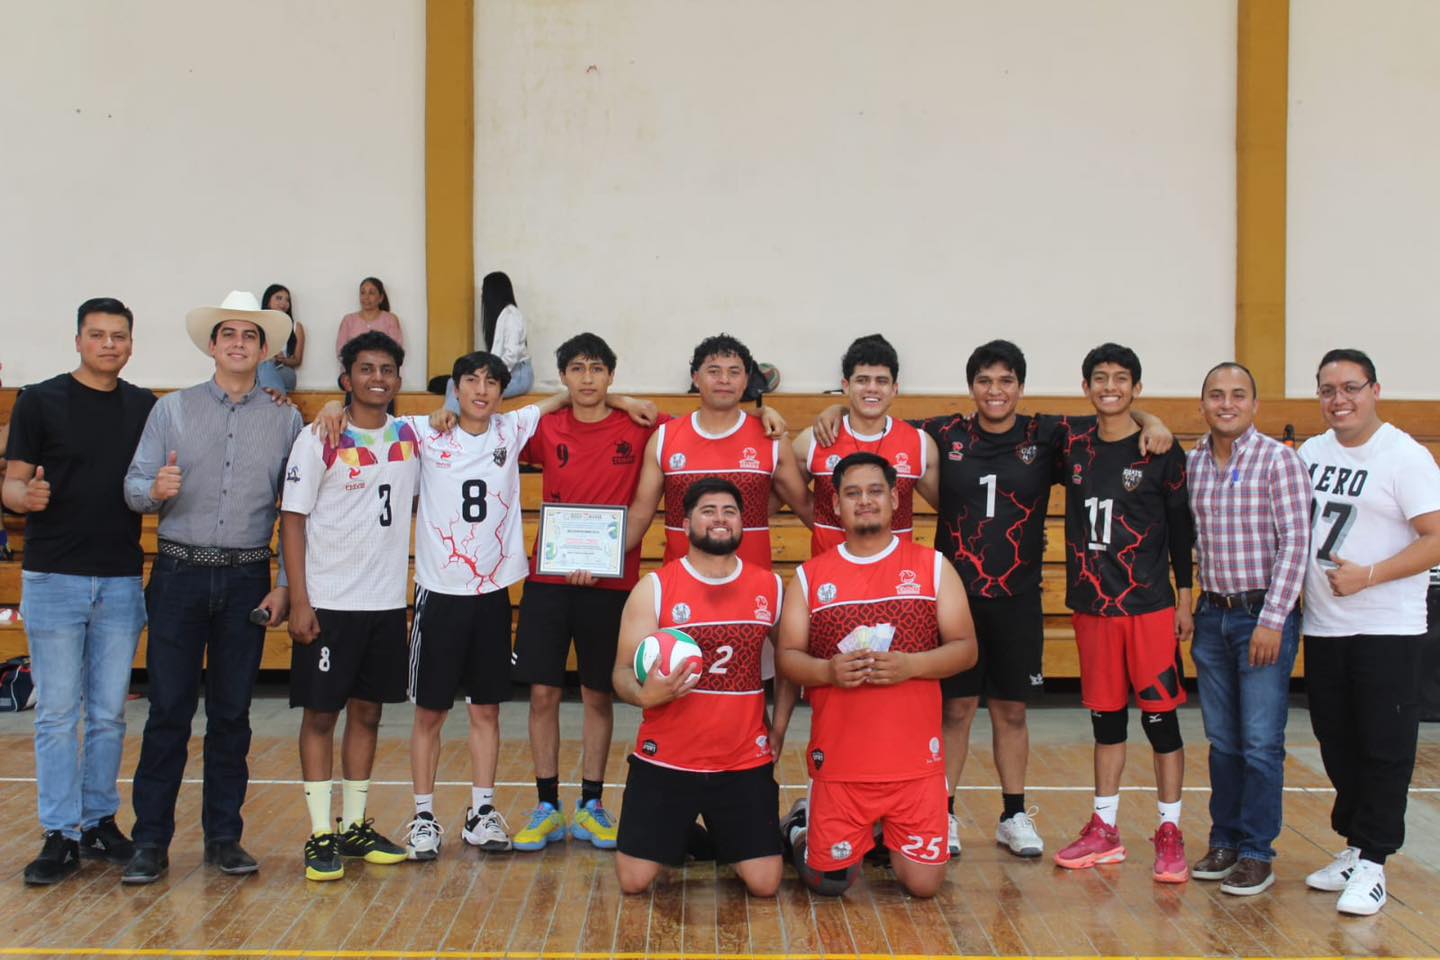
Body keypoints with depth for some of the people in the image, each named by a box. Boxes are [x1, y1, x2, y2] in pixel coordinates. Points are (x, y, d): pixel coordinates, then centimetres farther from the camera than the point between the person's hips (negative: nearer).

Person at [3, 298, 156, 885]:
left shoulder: (147, 408, 8)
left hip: (121, 580, 3)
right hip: (54, 578, -3)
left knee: (109, 713, 9)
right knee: (58, 714, 1)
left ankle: (100, 822, 21)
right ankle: (61, 835, 8)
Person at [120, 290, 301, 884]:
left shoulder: (286, 421, 6)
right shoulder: (171, 410, 6)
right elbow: (134, 485, -1)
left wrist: (285, 585, -1)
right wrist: (155, 491, -24)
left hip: (247, 579, 1)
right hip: (179, 574, -1)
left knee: (232, 714, 7)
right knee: (168, 711, 0)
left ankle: (224, 837, 17)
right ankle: (151, 841, 8)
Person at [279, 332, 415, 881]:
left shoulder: (409, 437, 7)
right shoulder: (319, 441, -6)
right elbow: (293, 520, -7)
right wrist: (299, 602, -13)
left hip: (388, 603, 5)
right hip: (329, 603, -4)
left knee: (367, 712, 11)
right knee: (320, 713, 1)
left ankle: (355, 825, 22)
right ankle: (320, 835, 8)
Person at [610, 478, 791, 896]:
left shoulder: (769, 587, 3)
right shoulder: (654, 588, -5)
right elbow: (623, 673, -6)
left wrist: (779, 726, 6)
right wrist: (645, 694, -28)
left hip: (746, 763, 2)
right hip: (665, 762, -1)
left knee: (764, 885, -2)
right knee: (634, 882, -2)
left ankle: (719, 839, 32)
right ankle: (681, 837, 31)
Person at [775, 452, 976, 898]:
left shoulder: (933, 567, 4)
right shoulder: (810, 576, 5)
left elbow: (965, 648, 1)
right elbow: (786, 657, 3)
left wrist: (911, 665, -17)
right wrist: (827, 670, -18)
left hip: (915, 761, 0)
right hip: (838, 760, 0)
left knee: (923, 883, 0)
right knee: (829, 881, 4)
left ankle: (890, 839, 33)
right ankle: (803, 825, 35)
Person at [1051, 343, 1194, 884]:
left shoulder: (1160, 452, -4)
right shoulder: (1073, 444, 4)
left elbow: (1181, 528, 0)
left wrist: (1185, 597, -1)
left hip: (1149, 607, -3)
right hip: (1092, 605, 4)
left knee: (1160, 716, 0)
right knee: (1105, 717, 12)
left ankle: (1170, 834, 11)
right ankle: (1105, 831, 22)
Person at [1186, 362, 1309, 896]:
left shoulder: (1278, 460, -8)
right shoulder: (1190, 464, 7)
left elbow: (1295, 543, -12)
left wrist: (1273, 619, -16)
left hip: (1264, 616, -5)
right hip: (1212, 615, 5)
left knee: (1261, 743, -2)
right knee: (1222, 741, 12)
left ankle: (1256, 853, 8)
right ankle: (1224, 842, 23)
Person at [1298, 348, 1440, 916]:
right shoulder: (1310, 454, 9)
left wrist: (1367, 576, -21)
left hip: (1387, 631, -6)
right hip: (1322, 628, 6)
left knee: (1384, 750, -1)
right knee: (1338, 746, 13)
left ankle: (1372, 864, 6)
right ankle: (1353, 848, 26)